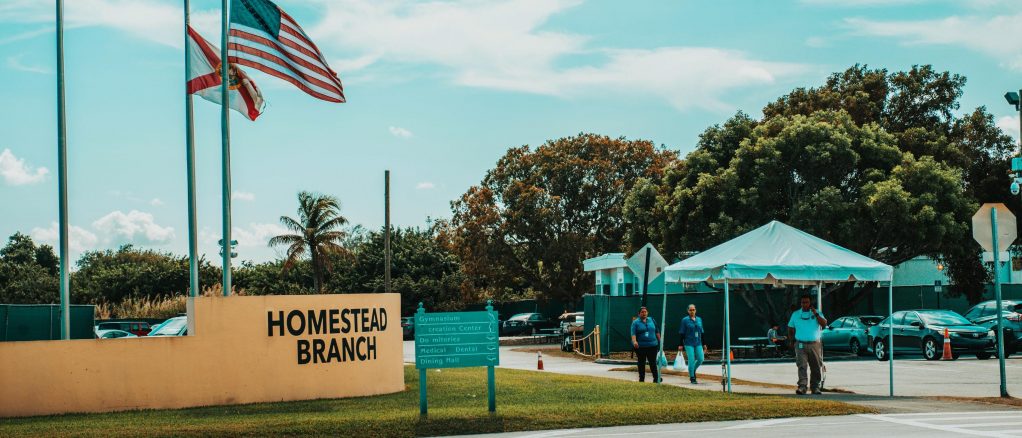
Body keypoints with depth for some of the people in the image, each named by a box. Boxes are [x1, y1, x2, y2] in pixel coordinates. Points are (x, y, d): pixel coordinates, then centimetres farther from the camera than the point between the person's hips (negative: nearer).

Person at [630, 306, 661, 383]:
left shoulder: (652, 320, 10)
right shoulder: (635, 322, -1)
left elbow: (657, 332, 17)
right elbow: (633, 333, -12)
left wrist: (660, 342, 17)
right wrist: (634, 341, -29)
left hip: (652, 345, 2)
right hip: (640, 347, -2)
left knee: (653, 363, -1)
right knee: (641, 363, 7)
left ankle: (656, 378, 6)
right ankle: (641, 379, 15)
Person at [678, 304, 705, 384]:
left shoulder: (699, 319, 10)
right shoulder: (685, 320, -3)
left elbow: (701, 332, 15)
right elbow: (682, 333, -3)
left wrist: (704, 344, 13)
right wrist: (681, 345, -7)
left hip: (698, 343, 4)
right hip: (689, 344, -4)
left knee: (700, 359, -2)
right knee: (691, 361, -7)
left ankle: (693, 370, 27)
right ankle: (692, 378, 3)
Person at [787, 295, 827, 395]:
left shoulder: (817, 313, 7)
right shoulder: (795, 314, 11)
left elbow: (824, 324, -9)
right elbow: (790, 329, 18)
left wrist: (815, 314, -16)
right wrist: (792, 341, 9)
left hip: (815, 344, 0)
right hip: (800, 344, 0)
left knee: (816, 367, 4)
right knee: (802, 366, -12)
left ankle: (815, 387, 14)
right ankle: (802, 387, -18)